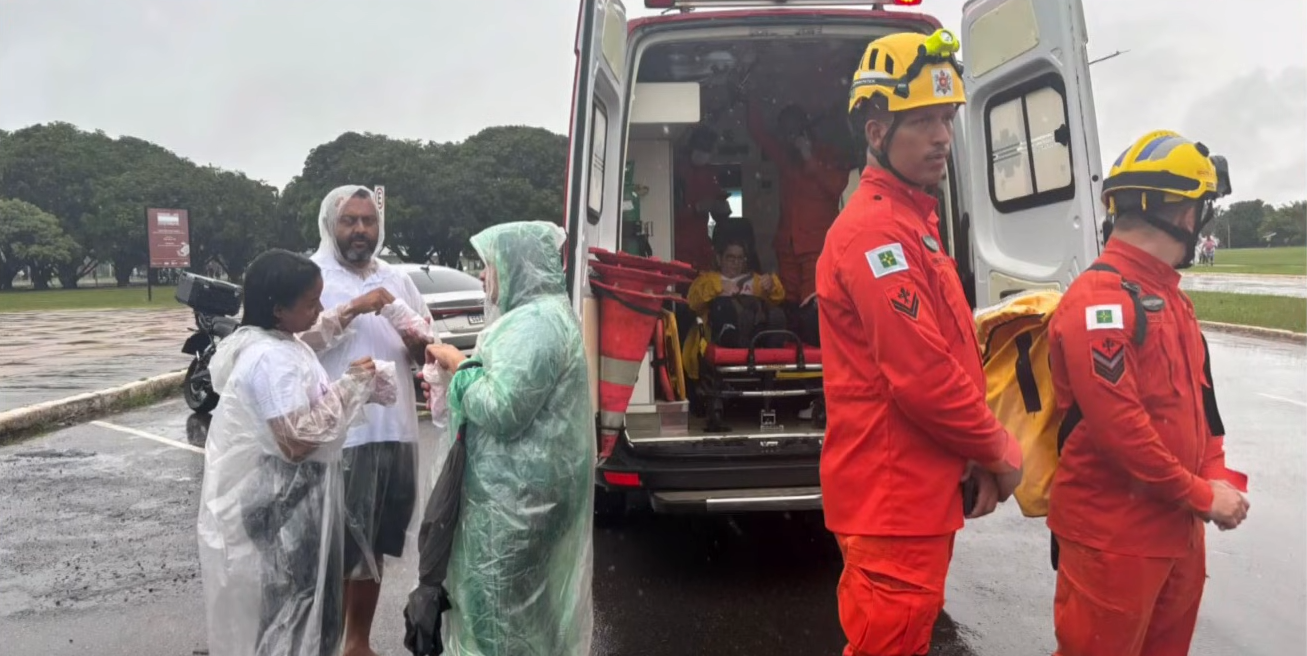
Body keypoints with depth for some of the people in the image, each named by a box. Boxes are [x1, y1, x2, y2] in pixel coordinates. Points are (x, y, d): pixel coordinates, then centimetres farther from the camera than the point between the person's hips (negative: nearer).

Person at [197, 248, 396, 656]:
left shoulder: (277, 346, 8)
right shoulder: (271, 358, -24)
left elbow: (301, 406, 16)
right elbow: (298, 440, -28)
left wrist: (353, 387, 2)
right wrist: (348, 388, -19)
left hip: (281, 503, 10)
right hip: (274, 510, -10)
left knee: (289, 611, 21)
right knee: (281, 614, 3)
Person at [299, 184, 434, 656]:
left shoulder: (397, 280, 13)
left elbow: (429, 355, 15)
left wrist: (419, 344, -7)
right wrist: (352, 309, -22)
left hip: (396, 433, 6)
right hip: (338, 438, -5)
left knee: (374, 548, 16)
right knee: (336, 551, 2)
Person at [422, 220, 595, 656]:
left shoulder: (536, 323, -21)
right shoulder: (536, 314, 12)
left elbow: (500, 408, -26)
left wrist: (459, 365, -12)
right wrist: (458, 371, 10)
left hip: (519, 492, -10)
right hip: (518, 486, 10)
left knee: (502, 602, 2)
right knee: (521, 599, 20)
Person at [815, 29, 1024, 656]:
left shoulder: (912, 223, 15)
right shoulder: (875, 231, -19)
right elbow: (923, 376, -24)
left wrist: (978, 454, 7)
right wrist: (998, 450, -9)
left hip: (913, 494, 10)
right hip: (893, 502, -10)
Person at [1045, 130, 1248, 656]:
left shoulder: (1169, 297, 13)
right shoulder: (1100, 298, -19)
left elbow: (1198, 400, 17)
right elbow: (1116, 422, -26)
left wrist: (1220, 479, 1)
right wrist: (1202, 495, -16)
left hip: (1178, 527, 10)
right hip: (1113, 534, -9)